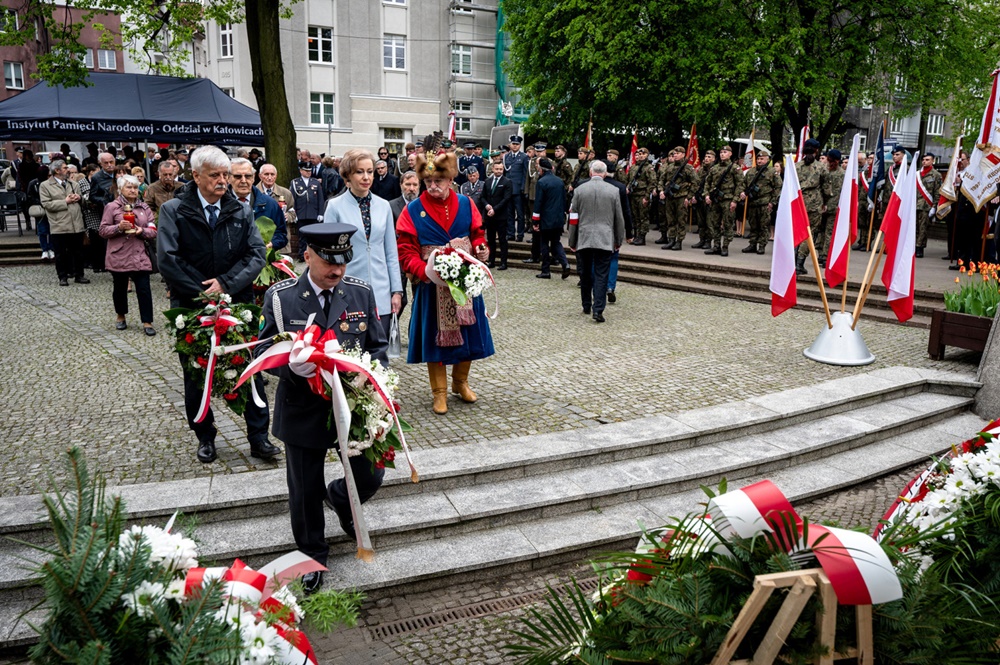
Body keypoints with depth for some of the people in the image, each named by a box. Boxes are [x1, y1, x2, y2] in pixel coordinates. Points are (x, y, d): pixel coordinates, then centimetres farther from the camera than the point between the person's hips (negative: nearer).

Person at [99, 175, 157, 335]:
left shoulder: (144, 207, 9)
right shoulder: (112, 207, -1)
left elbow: (153, 231, 7)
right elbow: (103, 231, -3)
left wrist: (142, 231, -13)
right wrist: (118, 227, -19)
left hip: (140, 256, 2)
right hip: (119, 256, -1)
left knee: (144, 289, -4)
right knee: (120, 288, 12)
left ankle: (147, 322, 0)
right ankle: (121, 317, 32)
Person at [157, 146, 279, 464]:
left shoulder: (241, 211, 3)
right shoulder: (173, 211, -4)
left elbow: (257, 254, -4)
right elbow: (167, 259, -12)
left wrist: (226, 284, -17)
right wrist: (204, 292, -15)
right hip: (192, 307, -1)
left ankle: (258, 437, 14)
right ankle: (205, 438, 27)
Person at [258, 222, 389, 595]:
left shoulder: (361, 293, -2)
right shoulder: (280, 297, -9)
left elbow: (378, 347, 5)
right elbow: (264, 350, -5)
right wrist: (292, 366, -27)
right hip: (303, 412, -2)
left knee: (371, 476, 8)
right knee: (305, 491, 12)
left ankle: (339, 499, 44)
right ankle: (312, 555, 37)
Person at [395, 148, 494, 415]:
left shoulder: (465, 205, 2)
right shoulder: (413, 211, -6)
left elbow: (477, 235, 12)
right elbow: (407, 253, -7)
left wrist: (481, 250, -10)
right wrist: (425, 271, -23)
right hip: (432, 285, -2)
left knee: (467, 332, 10)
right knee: (435, 336, 5)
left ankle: (460, 382, 33)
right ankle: (439, 391, 20)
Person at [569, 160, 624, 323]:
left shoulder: (579, 190, -1)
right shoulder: (613, 191, -1)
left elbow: (573, 218, 2)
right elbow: (619, 219, 4)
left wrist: (572, 242, 10)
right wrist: (618, 241, 15)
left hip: (583, 240, 1)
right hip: (605, 241, -1)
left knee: (585, 275, 14)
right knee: (601, 276, 0)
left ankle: (587, 306, 25)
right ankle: (598, 309, -9)